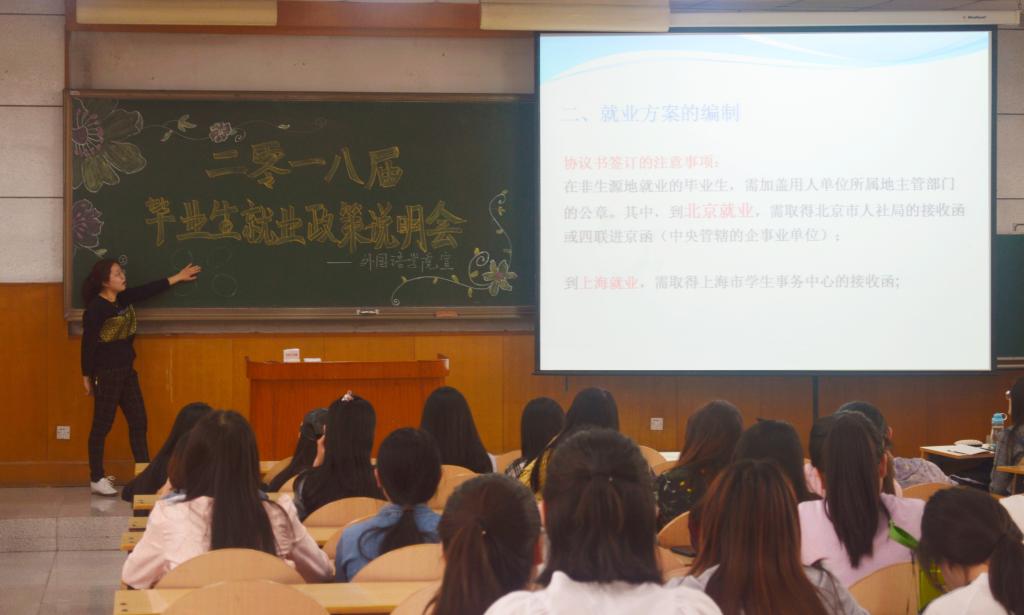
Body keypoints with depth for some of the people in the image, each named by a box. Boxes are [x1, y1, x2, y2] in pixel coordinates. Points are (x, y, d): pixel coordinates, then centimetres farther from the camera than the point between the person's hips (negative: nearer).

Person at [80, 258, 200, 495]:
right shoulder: (96, 308, -18)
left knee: (138, 421, 10)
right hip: (106, 373, -9)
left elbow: (148, 290, 19)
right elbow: (87, 343, -15)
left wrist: (177, 278, 25)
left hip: (126, 370, 9)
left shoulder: (123, 298, 5)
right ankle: (96, 480, 8)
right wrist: (87, 376, -12)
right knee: (102, 425, 0)